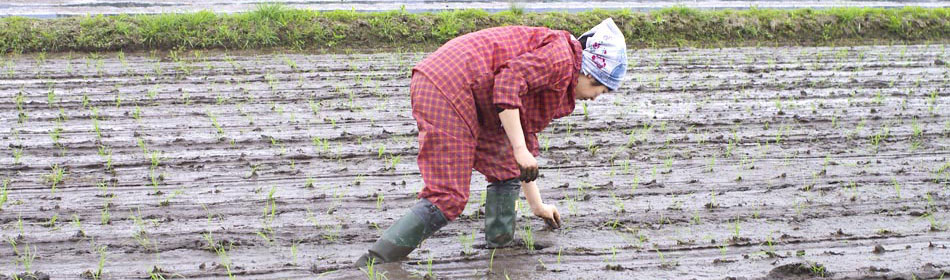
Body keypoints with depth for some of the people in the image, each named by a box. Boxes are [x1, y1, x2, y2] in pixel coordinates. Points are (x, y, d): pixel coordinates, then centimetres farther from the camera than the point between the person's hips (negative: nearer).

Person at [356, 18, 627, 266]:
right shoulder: (561, 55, -3)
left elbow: (526, 134, 36)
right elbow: (508, 82, -18)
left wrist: (537, 205, 42)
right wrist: (520, 148, -17)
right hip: (449, 90, -11)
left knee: (506, 170, 17)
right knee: (447, 200, -12)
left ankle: (501, 246, 21)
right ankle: (371, 264, -12)